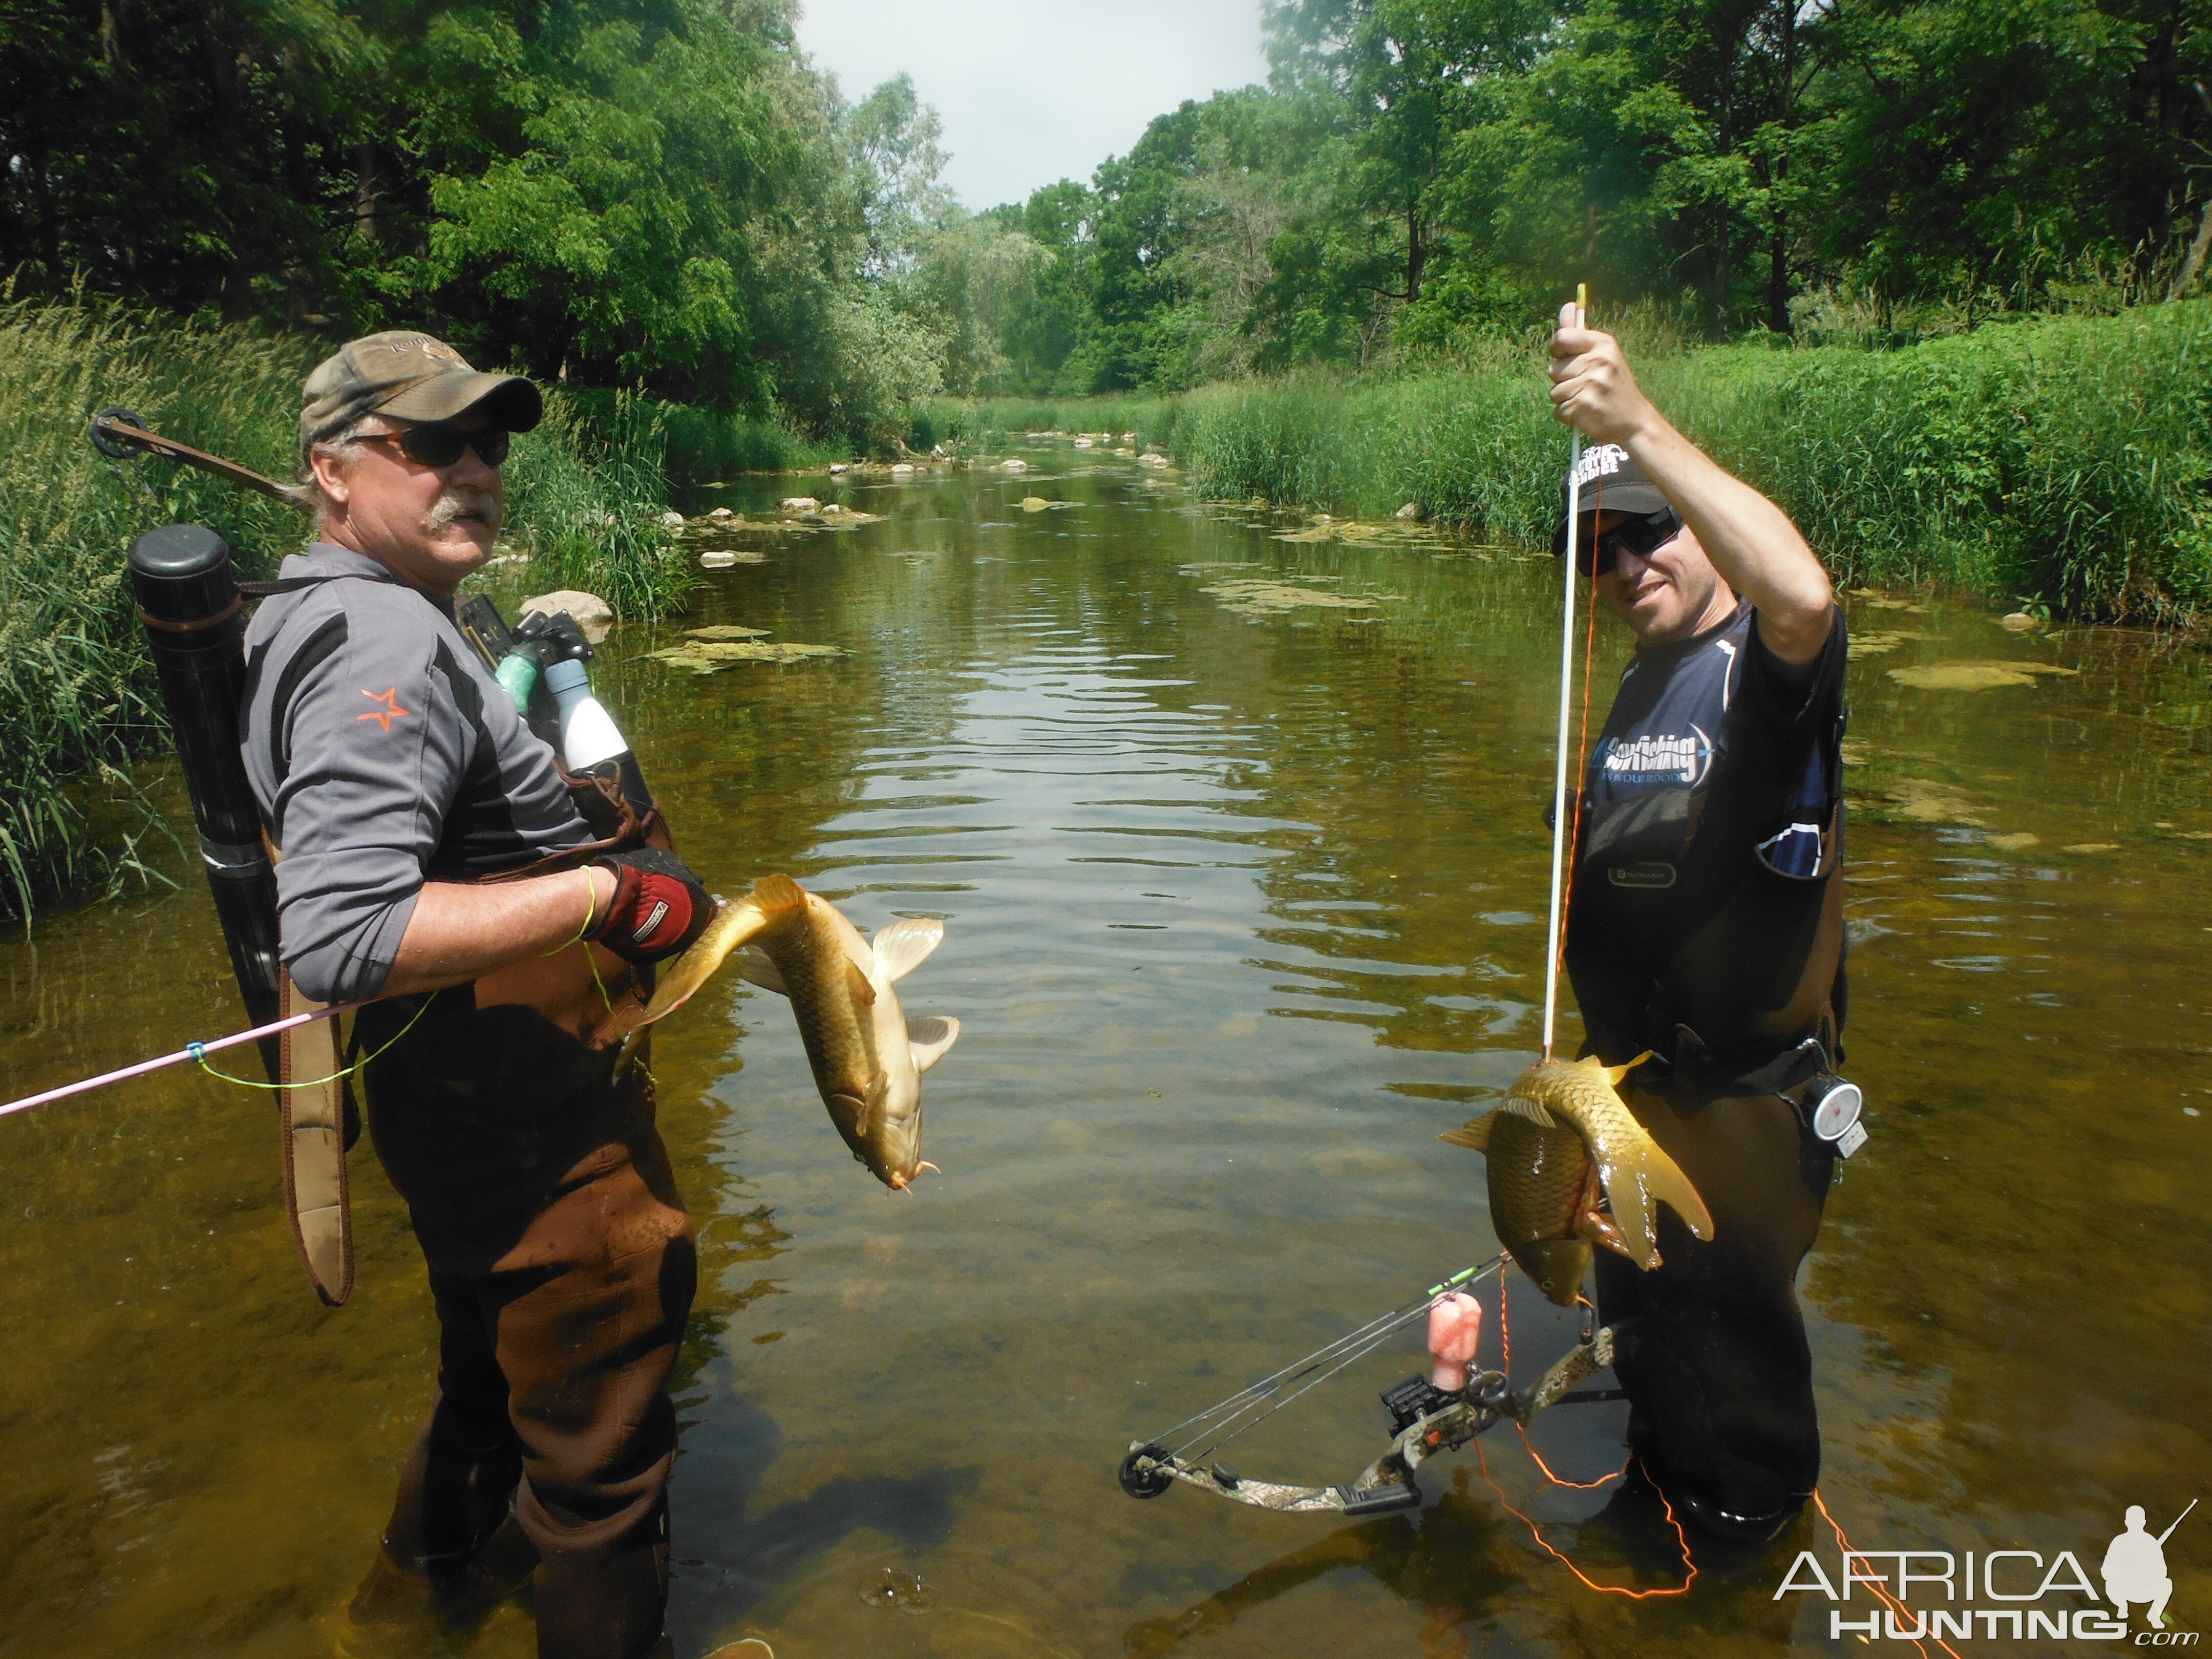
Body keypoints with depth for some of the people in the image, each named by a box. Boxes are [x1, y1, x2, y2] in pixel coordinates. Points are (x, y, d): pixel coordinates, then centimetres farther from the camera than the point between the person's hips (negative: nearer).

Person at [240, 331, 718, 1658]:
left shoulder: (324, 620, 11)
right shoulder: (385, 640, -24)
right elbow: (338, 940, -35)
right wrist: (603, 890, -29)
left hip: (462, 1107, 12)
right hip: (537, 1136, -12)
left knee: (496, 1378, 33)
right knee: (600, 1445, 7)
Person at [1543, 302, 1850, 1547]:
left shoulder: (1771, 658, -18)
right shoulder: (1645, 680, 10)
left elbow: (1803, 593, -45)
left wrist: (1642, 427, -47)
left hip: (1747, 1086, -8)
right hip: (1633, 1072, 8)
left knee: (1731, 1313, 11)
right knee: (1638, 1297, 24)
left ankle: (1751, 1535, 36)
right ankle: (1660, 1478, 49)